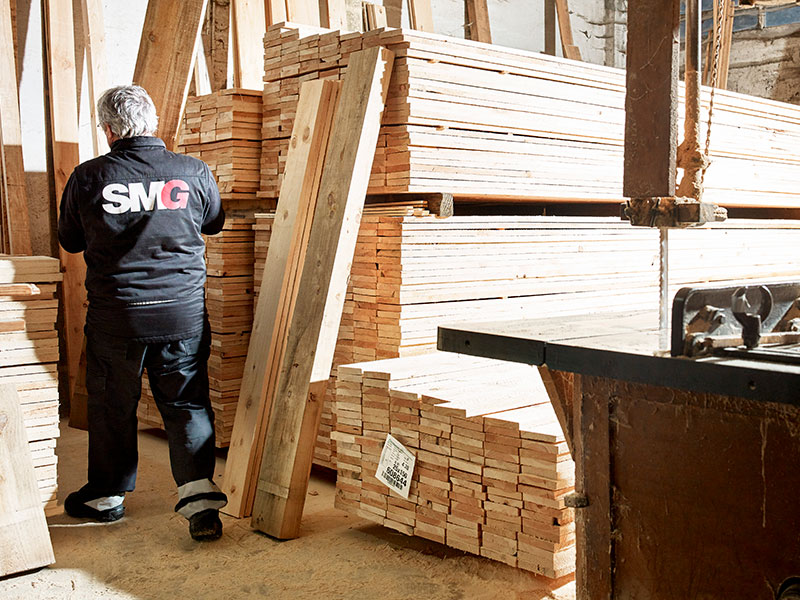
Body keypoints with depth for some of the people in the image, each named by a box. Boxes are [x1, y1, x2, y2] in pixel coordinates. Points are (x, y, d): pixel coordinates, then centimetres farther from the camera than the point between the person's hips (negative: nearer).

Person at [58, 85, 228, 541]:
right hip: (184, 314, 1)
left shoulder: (88, 178, -7)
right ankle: (200, 493, 0)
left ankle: (107, 495, 31)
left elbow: (69, 241, 9)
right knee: (188, 405, 10)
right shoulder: (193, 173, -5)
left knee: (112, 405, 15)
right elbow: (215, 224, 15)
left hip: (116, 317, 0)